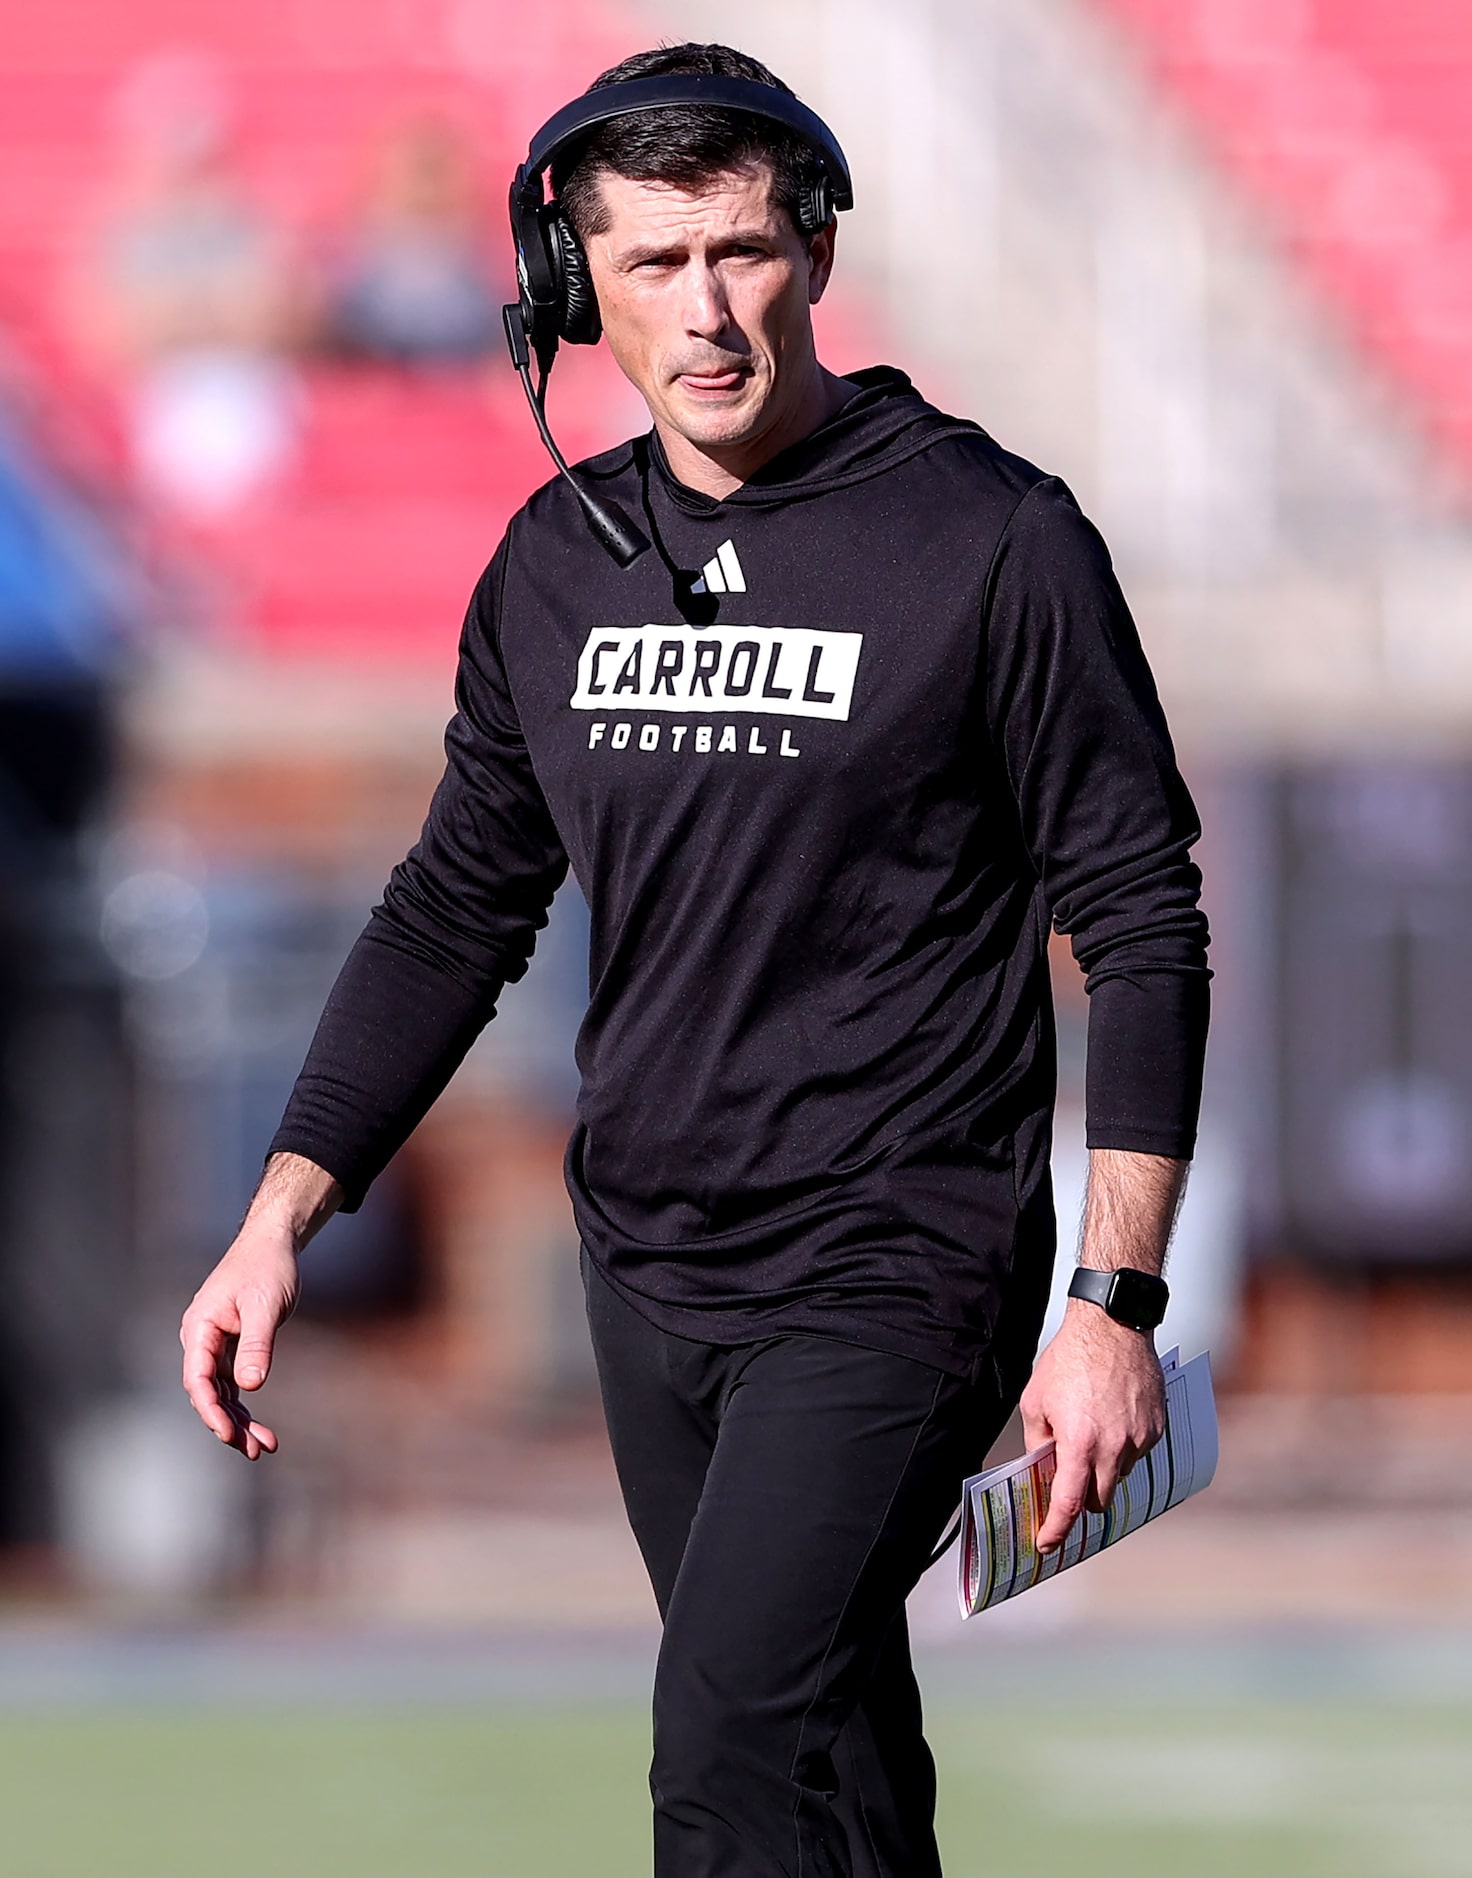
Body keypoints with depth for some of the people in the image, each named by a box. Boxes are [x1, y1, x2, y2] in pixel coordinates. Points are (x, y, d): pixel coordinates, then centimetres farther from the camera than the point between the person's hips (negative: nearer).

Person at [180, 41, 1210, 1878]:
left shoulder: (993, 540, -9)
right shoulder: (557, 562, 6)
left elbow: (1141, 929, -7)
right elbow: (458, 907, 16)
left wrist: (1116, 1305, -13)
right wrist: (281, 1219, 6)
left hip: (891, 1272, -6)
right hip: (645, 1276, 6)